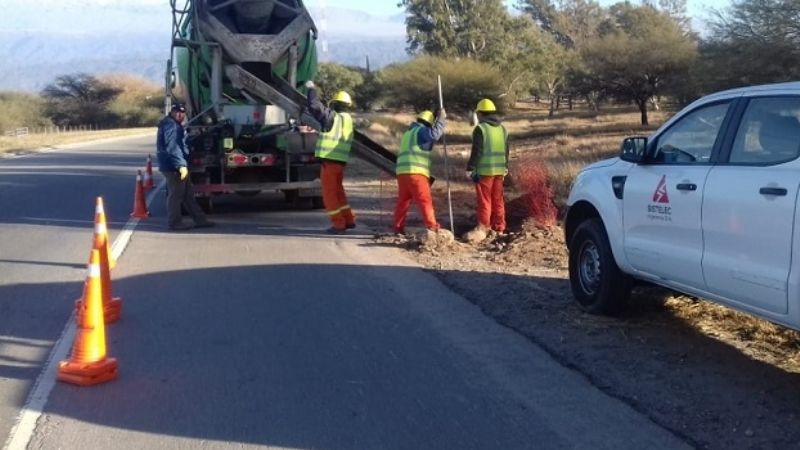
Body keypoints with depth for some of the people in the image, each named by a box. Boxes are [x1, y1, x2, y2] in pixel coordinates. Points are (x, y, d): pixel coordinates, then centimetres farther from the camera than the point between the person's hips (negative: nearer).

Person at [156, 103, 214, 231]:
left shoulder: (175, 125, 19)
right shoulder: (170, 125, -16)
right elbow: (172, 147, -25)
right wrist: (181, 165, -29)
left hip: (176, 166, 11)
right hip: (173, 166, -11)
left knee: (188, 194, 12)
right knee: (176, 194, -3)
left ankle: (200, 219, 17)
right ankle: (174, 223, 5)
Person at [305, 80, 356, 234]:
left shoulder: (332, 117, -10)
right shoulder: (348, 120, 13)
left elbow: (314, 106, -13)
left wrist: (311, 89, -1)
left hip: (329, 160, -7)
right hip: (341, 160, 7)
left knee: (329, 193, 0)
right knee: (338, 190, 21)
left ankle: (338, 224, 0)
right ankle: (349, 220, 23)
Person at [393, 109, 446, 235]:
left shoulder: (408, 132, 29)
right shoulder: (421, 130, 0)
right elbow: (434, 134, -20)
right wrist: (441, 118, -10)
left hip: (402, 171, 8)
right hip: (415, 172, -8)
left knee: (403, 200, 12)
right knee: (425, 201, -8)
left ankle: (398, 228, 12)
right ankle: (432, 227, -11)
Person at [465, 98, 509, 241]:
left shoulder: (480, 129, -11)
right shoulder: (502, 129, 11)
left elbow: (476, 152, -16)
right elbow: (506, 151, 17)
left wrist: (470, 168, -10)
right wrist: (505, 167, 27)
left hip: (484, 170, -7)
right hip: (499, 170, 7)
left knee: (484, 201, -3)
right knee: (498, 200, 13)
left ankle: (482, 229, -3)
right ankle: (499, 228, 17)